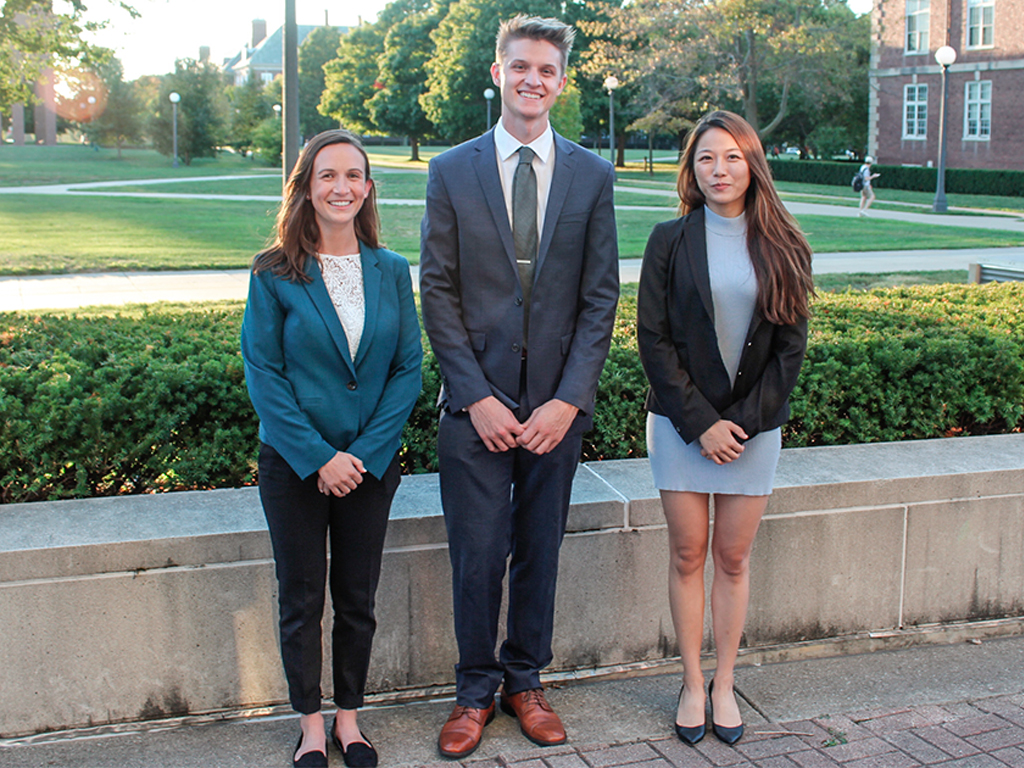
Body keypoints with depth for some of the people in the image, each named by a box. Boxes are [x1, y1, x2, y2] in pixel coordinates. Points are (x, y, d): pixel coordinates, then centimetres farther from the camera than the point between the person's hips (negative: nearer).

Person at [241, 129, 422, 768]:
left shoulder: (391, 271, 2)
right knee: (301, 600, 9)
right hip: (293, 466, -2)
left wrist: (366, 452, -11)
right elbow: (262, 373, -8)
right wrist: (317, 457, -15)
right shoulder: (274, 274, -6)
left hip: (371, 463, 2)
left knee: (358, 600, 11)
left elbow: (408, 367, 0)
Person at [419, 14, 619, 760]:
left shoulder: (592, 175, 4)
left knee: (540, 552, 12)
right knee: (477, 557, 4)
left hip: (556, 404, 1)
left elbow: (601, 296, 1)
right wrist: (476, 396, -9)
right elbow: (439, 292, -1)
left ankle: (525, 682, 30)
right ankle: (475, 691, 24)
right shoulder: (452, 172, 2)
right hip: (477, 404, -1)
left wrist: (569, 398, -8)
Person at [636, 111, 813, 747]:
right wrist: (700, 422, -11)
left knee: (734, 559, 7)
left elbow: (791, 346, 2)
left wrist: (746, 421, -9)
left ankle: (725, 685, 21)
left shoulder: (783, 249, 3)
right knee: (688, 556, 5)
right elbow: (654, 338, -5)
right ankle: (692, 685, 18)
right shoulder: (670, 242, -1)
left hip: (754, 425, 1)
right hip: (683, 423, -1)